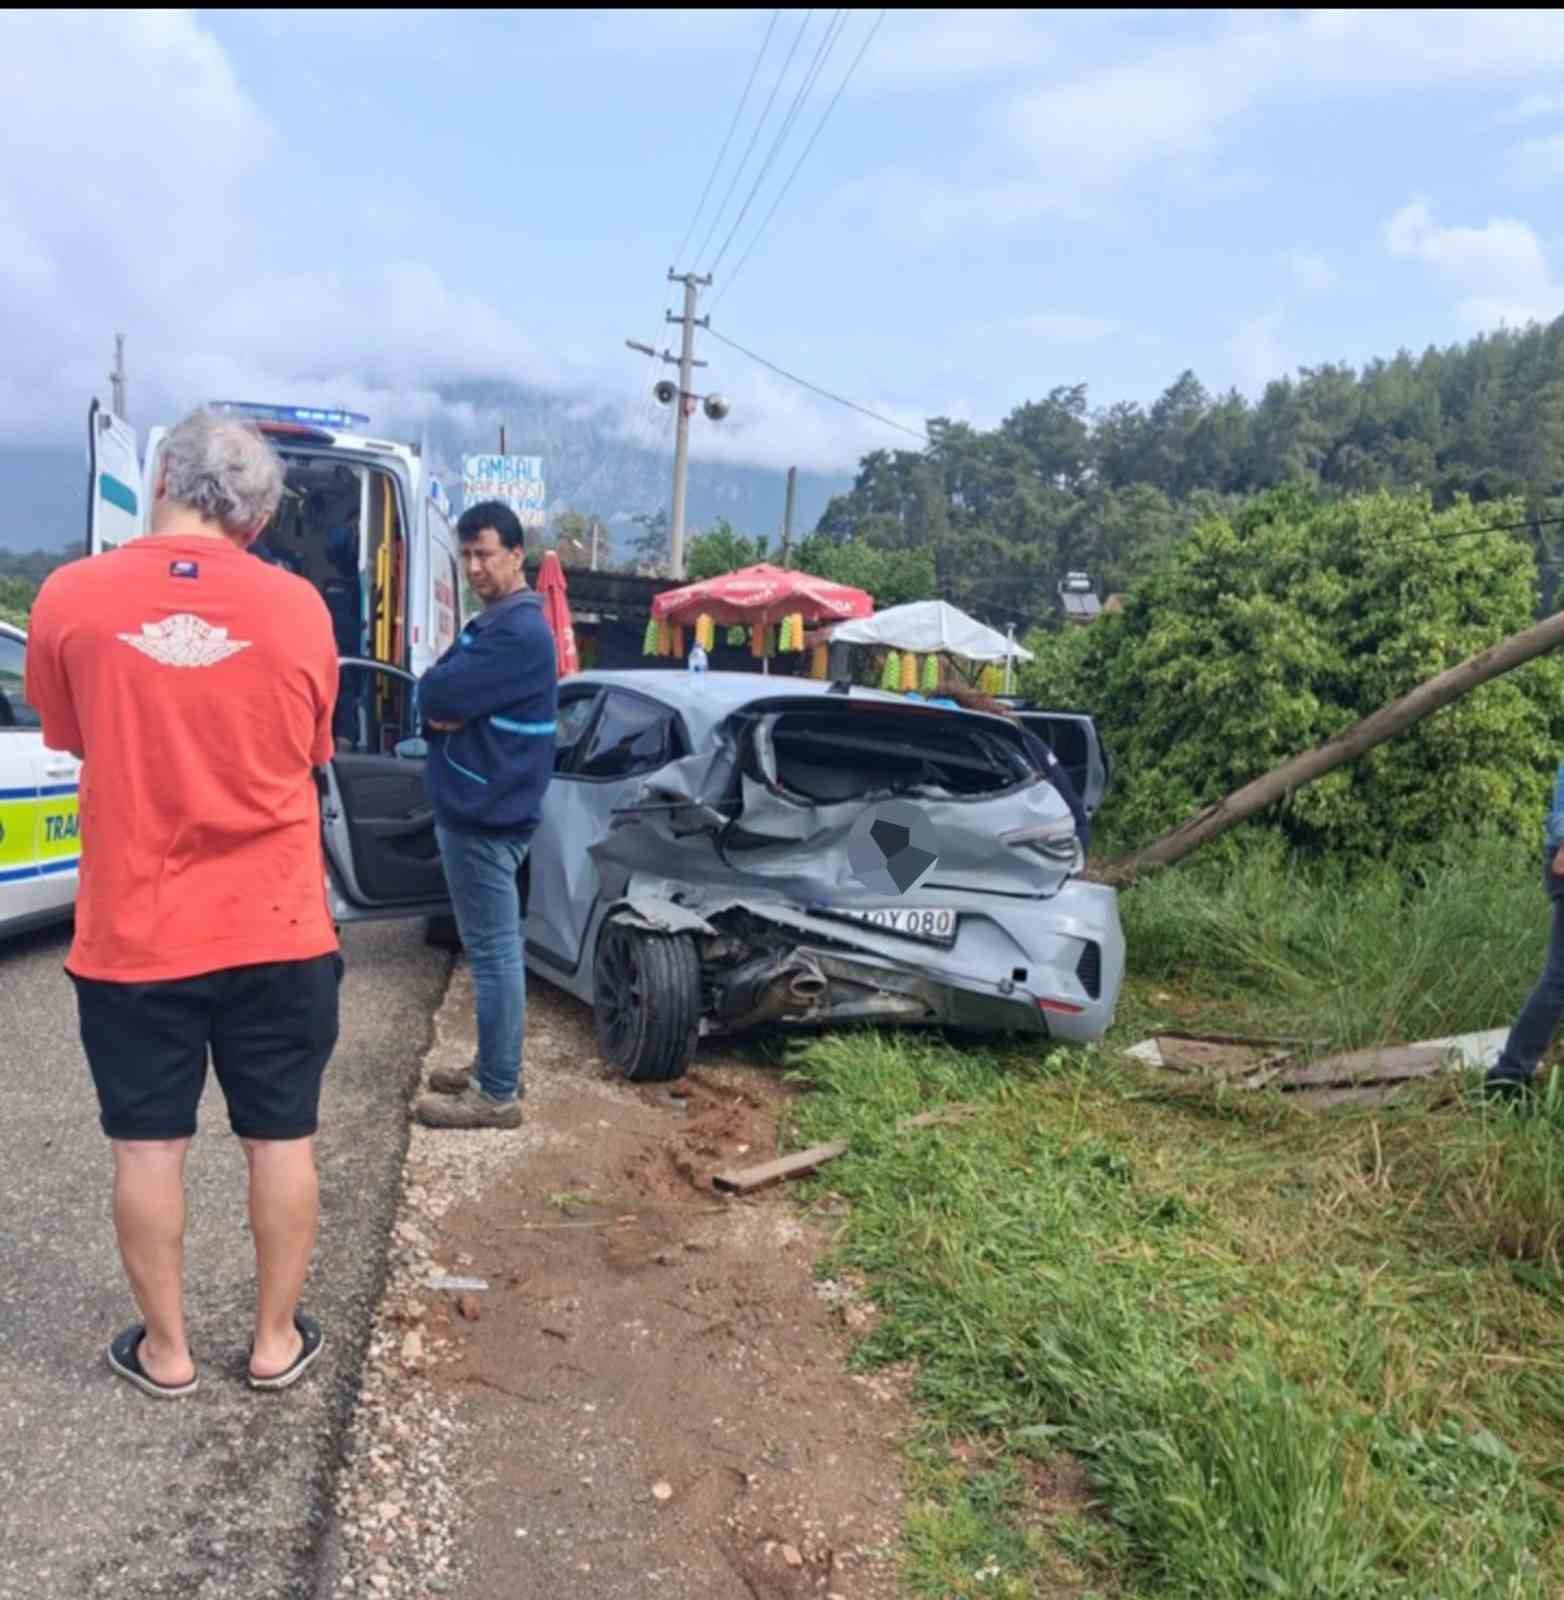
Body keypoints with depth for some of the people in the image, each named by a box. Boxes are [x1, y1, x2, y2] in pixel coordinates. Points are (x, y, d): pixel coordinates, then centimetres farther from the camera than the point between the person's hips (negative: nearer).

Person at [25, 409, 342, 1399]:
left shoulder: (69, 598, -7)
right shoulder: (298, 608, -6)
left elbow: (70, 737, 8)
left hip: (131, 931, 0)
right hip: (277, 929, 1)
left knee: (148, 1145, 14)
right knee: (283, 1139, 14)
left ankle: (165, 1351, 29)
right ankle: (277, 1342, 27)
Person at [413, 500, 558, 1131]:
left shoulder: (520, 631, -17)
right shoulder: (488, 624, 17)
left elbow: (437, 693, -23)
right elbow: (435, 692, 13)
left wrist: (440, 698, 0)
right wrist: (443, 714, -8)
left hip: (486, 814, -11)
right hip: (476, 807, 11)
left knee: (493, 953, -5)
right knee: (491, 948, 17)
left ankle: (498, 1094, 2)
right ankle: (494, 1066, 28)